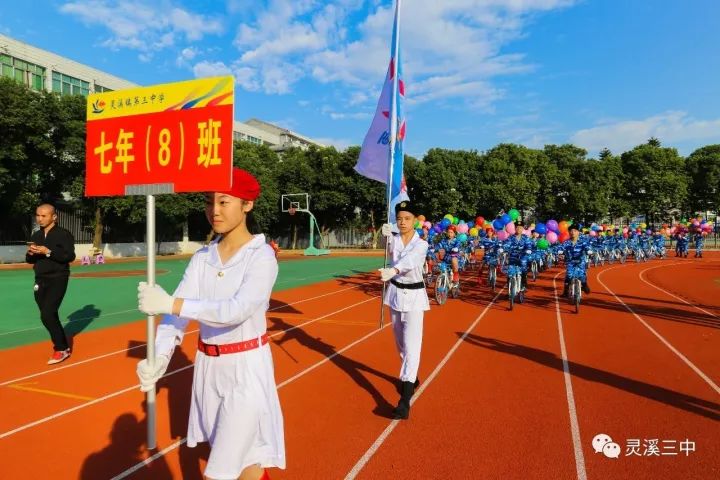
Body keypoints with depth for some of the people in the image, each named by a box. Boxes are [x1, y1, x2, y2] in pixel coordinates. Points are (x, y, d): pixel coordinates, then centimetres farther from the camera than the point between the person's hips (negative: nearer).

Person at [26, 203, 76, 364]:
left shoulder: (64, 234, -9)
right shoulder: (36, 235, 12)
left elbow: (70, 256, -18)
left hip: (57, 279, -7)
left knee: (47, 315, -15)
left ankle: (62, 349, -3)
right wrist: (31, 253, -6)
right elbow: (29, 260, 16)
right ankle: (62, 345, 24)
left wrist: (48, 252, -24)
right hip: (40, 280, 7)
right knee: (50, 315, 10)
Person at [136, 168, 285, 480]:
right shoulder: (202, 257, 1)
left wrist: (171, 303, -34)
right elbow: (178, 309, -9)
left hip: (245, 368, -6)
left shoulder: (261, 255, -15)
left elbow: (238, 310, -30)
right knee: (231, 451, 24)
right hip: (208, 366, 6)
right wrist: (160, 357, -25)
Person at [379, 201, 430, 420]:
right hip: (395, 292, 5)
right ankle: (410, 377, 39)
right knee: (400, 342, 17)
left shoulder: (421, 244, -17)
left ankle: (405, 400, -15)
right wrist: (387, 234, -9)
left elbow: (409, 260, -36)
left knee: (411, 344, -12)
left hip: (413, 295, -5)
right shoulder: (393, 239, -4)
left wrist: (392, 270, -58)